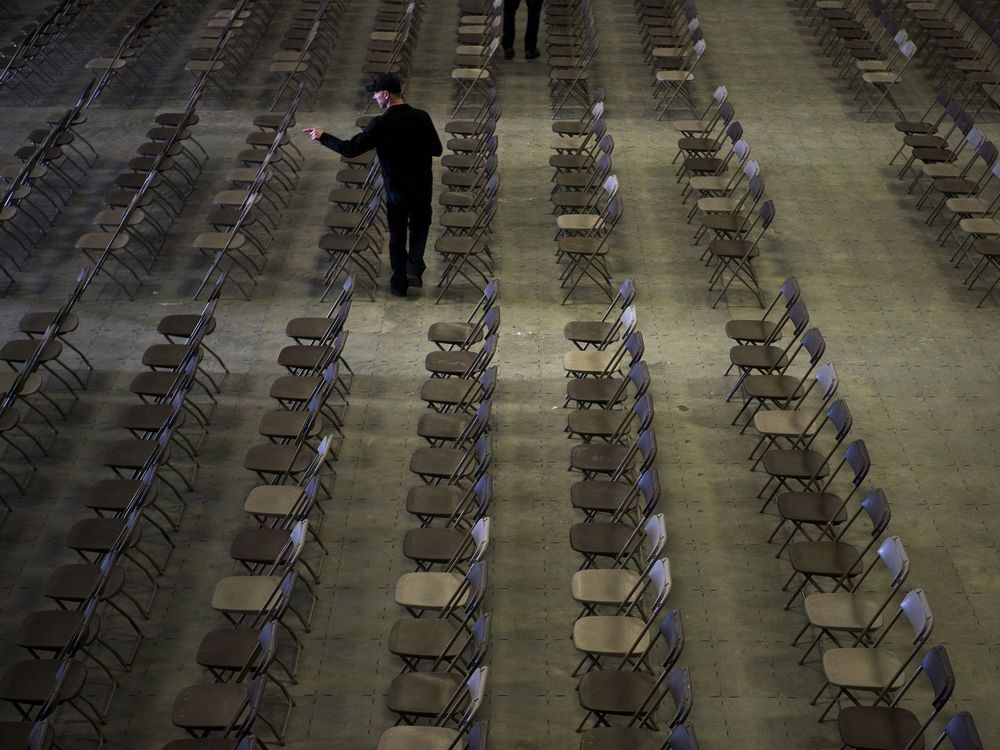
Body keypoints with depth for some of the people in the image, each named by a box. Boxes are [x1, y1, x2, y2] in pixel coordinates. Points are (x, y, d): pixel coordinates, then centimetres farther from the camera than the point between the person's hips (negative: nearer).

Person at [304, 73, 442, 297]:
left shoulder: (381, 125, -20)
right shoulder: (421, 117, -11)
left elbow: (350, 149, -16)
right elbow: (437, 150, -1)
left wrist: (322, 136, -3)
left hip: (396, 190, -2)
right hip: (423, 187, 2)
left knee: (397, 235, 15)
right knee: (420, 227, 25)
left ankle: (399, 283, 24)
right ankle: (414, 267, 6)